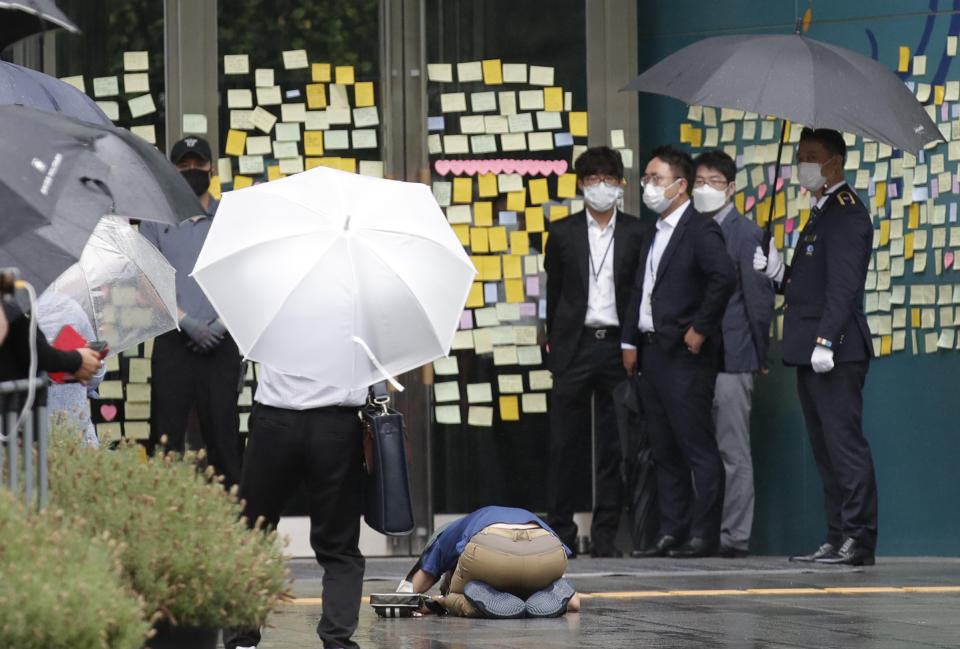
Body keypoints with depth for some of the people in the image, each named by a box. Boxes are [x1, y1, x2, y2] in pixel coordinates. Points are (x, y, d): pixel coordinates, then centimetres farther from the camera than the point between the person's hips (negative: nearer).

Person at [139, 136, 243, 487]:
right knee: (166, 433, -3)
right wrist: (187, 321, -10)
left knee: (222, 431, 0)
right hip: (173, 343, 0)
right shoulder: (156, 221, 10)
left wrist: (223, 323, -8)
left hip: (220, 343, 0)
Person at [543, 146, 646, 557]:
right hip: (575, 346, 0)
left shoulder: (636, 234, 6)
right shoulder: (563, 234, 7)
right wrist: (554, 348, 5)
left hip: (617, 344, 0)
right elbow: (554, 293, 10)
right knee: (564, 443, -2)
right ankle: (560, 533, 3)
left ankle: (605, 535, 8)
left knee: (614, 447, 2)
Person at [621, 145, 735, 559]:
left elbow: (724, 276, -24)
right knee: (664, 451, 10)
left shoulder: (700, 230, -9)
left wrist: (700, 329, -20)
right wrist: (630, 341, 14)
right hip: (653, 353, 9)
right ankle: (671, 533, 14)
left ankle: (703, 535, -5)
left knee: (698, 448, -6)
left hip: (686, 355, -9)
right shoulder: (655, 234, 19)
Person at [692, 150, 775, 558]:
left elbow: (759, 299, -3)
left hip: (730, 359, -6)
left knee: (734, 453, -3)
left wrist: (760, 356, -3)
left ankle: (735, 536, -1)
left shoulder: (746, 234, -3)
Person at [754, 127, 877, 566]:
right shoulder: (822, 212, 21)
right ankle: (837, 539, 13)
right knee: (826, 449, 10)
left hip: (838, 352, -10)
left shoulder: (845, 213, -11)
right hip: (813, 354, 10)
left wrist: (825, 341, -25)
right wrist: (780, 273, 4)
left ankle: (859, 541, -10)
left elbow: (843, 284, -19)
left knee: (845, 445, -10)